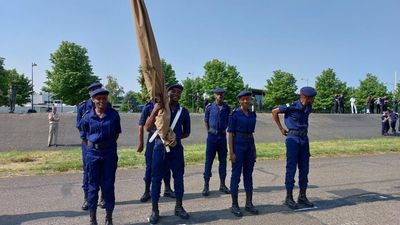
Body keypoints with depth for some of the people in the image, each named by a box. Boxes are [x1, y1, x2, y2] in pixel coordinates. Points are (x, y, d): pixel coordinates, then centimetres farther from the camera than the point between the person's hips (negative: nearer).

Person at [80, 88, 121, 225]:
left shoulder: (114, 114, -3)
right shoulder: (87, 117, -3)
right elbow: (84, 137, 8)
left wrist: (110, 145, 7)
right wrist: (91, 149, 4)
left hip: (110, 153, 0)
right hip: (93, 153, 0)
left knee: (108, 185, 6)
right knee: (93, 186, 9)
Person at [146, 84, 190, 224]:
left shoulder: (183, 112, 5)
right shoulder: (159, 108, 0)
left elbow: (187, 132, 14)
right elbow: (147, 128, -11)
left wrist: (176, 136, 0)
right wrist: (154, 111, -23)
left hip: (176, 148, 2)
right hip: (160, 147, -2)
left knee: (178, 177, 9)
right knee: (156, 178, 3)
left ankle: (178, 207, 25)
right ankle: (154, 210, 14)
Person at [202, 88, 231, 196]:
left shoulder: (227, 108, 4)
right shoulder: (210, 107, -1)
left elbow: (228, 121, 14)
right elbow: (206, 121, 7)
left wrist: (223, 130, 6)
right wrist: (210, 133, 4)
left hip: (222, 135, 3)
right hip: (212, 136, -2)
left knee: (223, 160, 8)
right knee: (209, 160, -1)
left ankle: (222, 185, 19)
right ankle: (206, 186, 6)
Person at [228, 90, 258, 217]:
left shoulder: (252, 115, 10)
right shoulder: (235, 114, -6)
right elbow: (230, 133, -8)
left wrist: (254, 150, 14)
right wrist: (231, 152, -14)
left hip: (250, 146, 6)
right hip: (238, 145, -6)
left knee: (248, 175, 10)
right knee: (236, 175, 0)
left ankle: (249, 203, 20)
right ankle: (234, 205, 10)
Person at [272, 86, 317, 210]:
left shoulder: (308, 108, 6)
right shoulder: (292, 107, -14)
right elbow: (274, 112, -4)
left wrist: (304, 129, 13)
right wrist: (281, 128, -1)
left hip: (304, 139, 7)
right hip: (293, 138, -7)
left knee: (304, 168, 8)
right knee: (291, 168, -2)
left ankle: (302, 196, 19)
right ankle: (289, 197, 7)